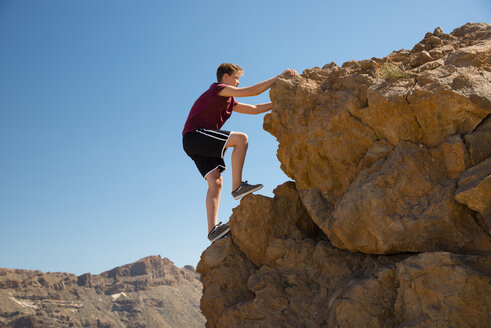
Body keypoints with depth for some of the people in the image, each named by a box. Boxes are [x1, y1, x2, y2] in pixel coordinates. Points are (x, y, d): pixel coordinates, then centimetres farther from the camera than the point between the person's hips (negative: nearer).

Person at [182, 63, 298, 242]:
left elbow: (254, 109, 26)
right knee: (240, 138, -18)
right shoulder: (217, 89, -3)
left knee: (215, 182, -1)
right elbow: (253, 91, -9)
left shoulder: (228, 101, 26)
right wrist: (280, 76, -5)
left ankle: (213, 229, -6)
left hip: (196, 145, 10)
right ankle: (237, 186, -16)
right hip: (194, 135, -10)